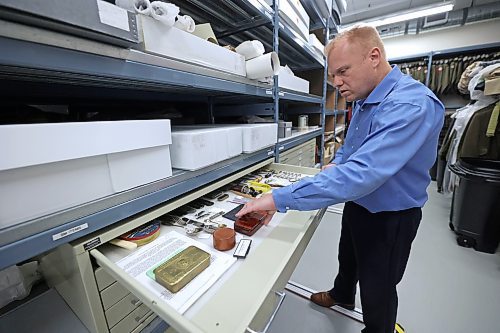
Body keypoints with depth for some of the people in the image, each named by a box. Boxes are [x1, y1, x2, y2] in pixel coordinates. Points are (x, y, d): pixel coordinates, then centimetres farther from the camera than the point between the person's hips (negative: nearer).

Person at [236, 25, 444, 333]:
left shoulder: (412, 105, -30)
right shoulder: (363, 101, 0)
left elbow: (361, 173, -42)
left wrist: (279, 199, -42)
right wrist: (337, 163, -5)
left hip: (389, 217, -8)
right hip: (358, 205, 8)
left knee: (377, 290, 17)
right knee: (347, 259, 30)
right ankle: (342, 296, 61)